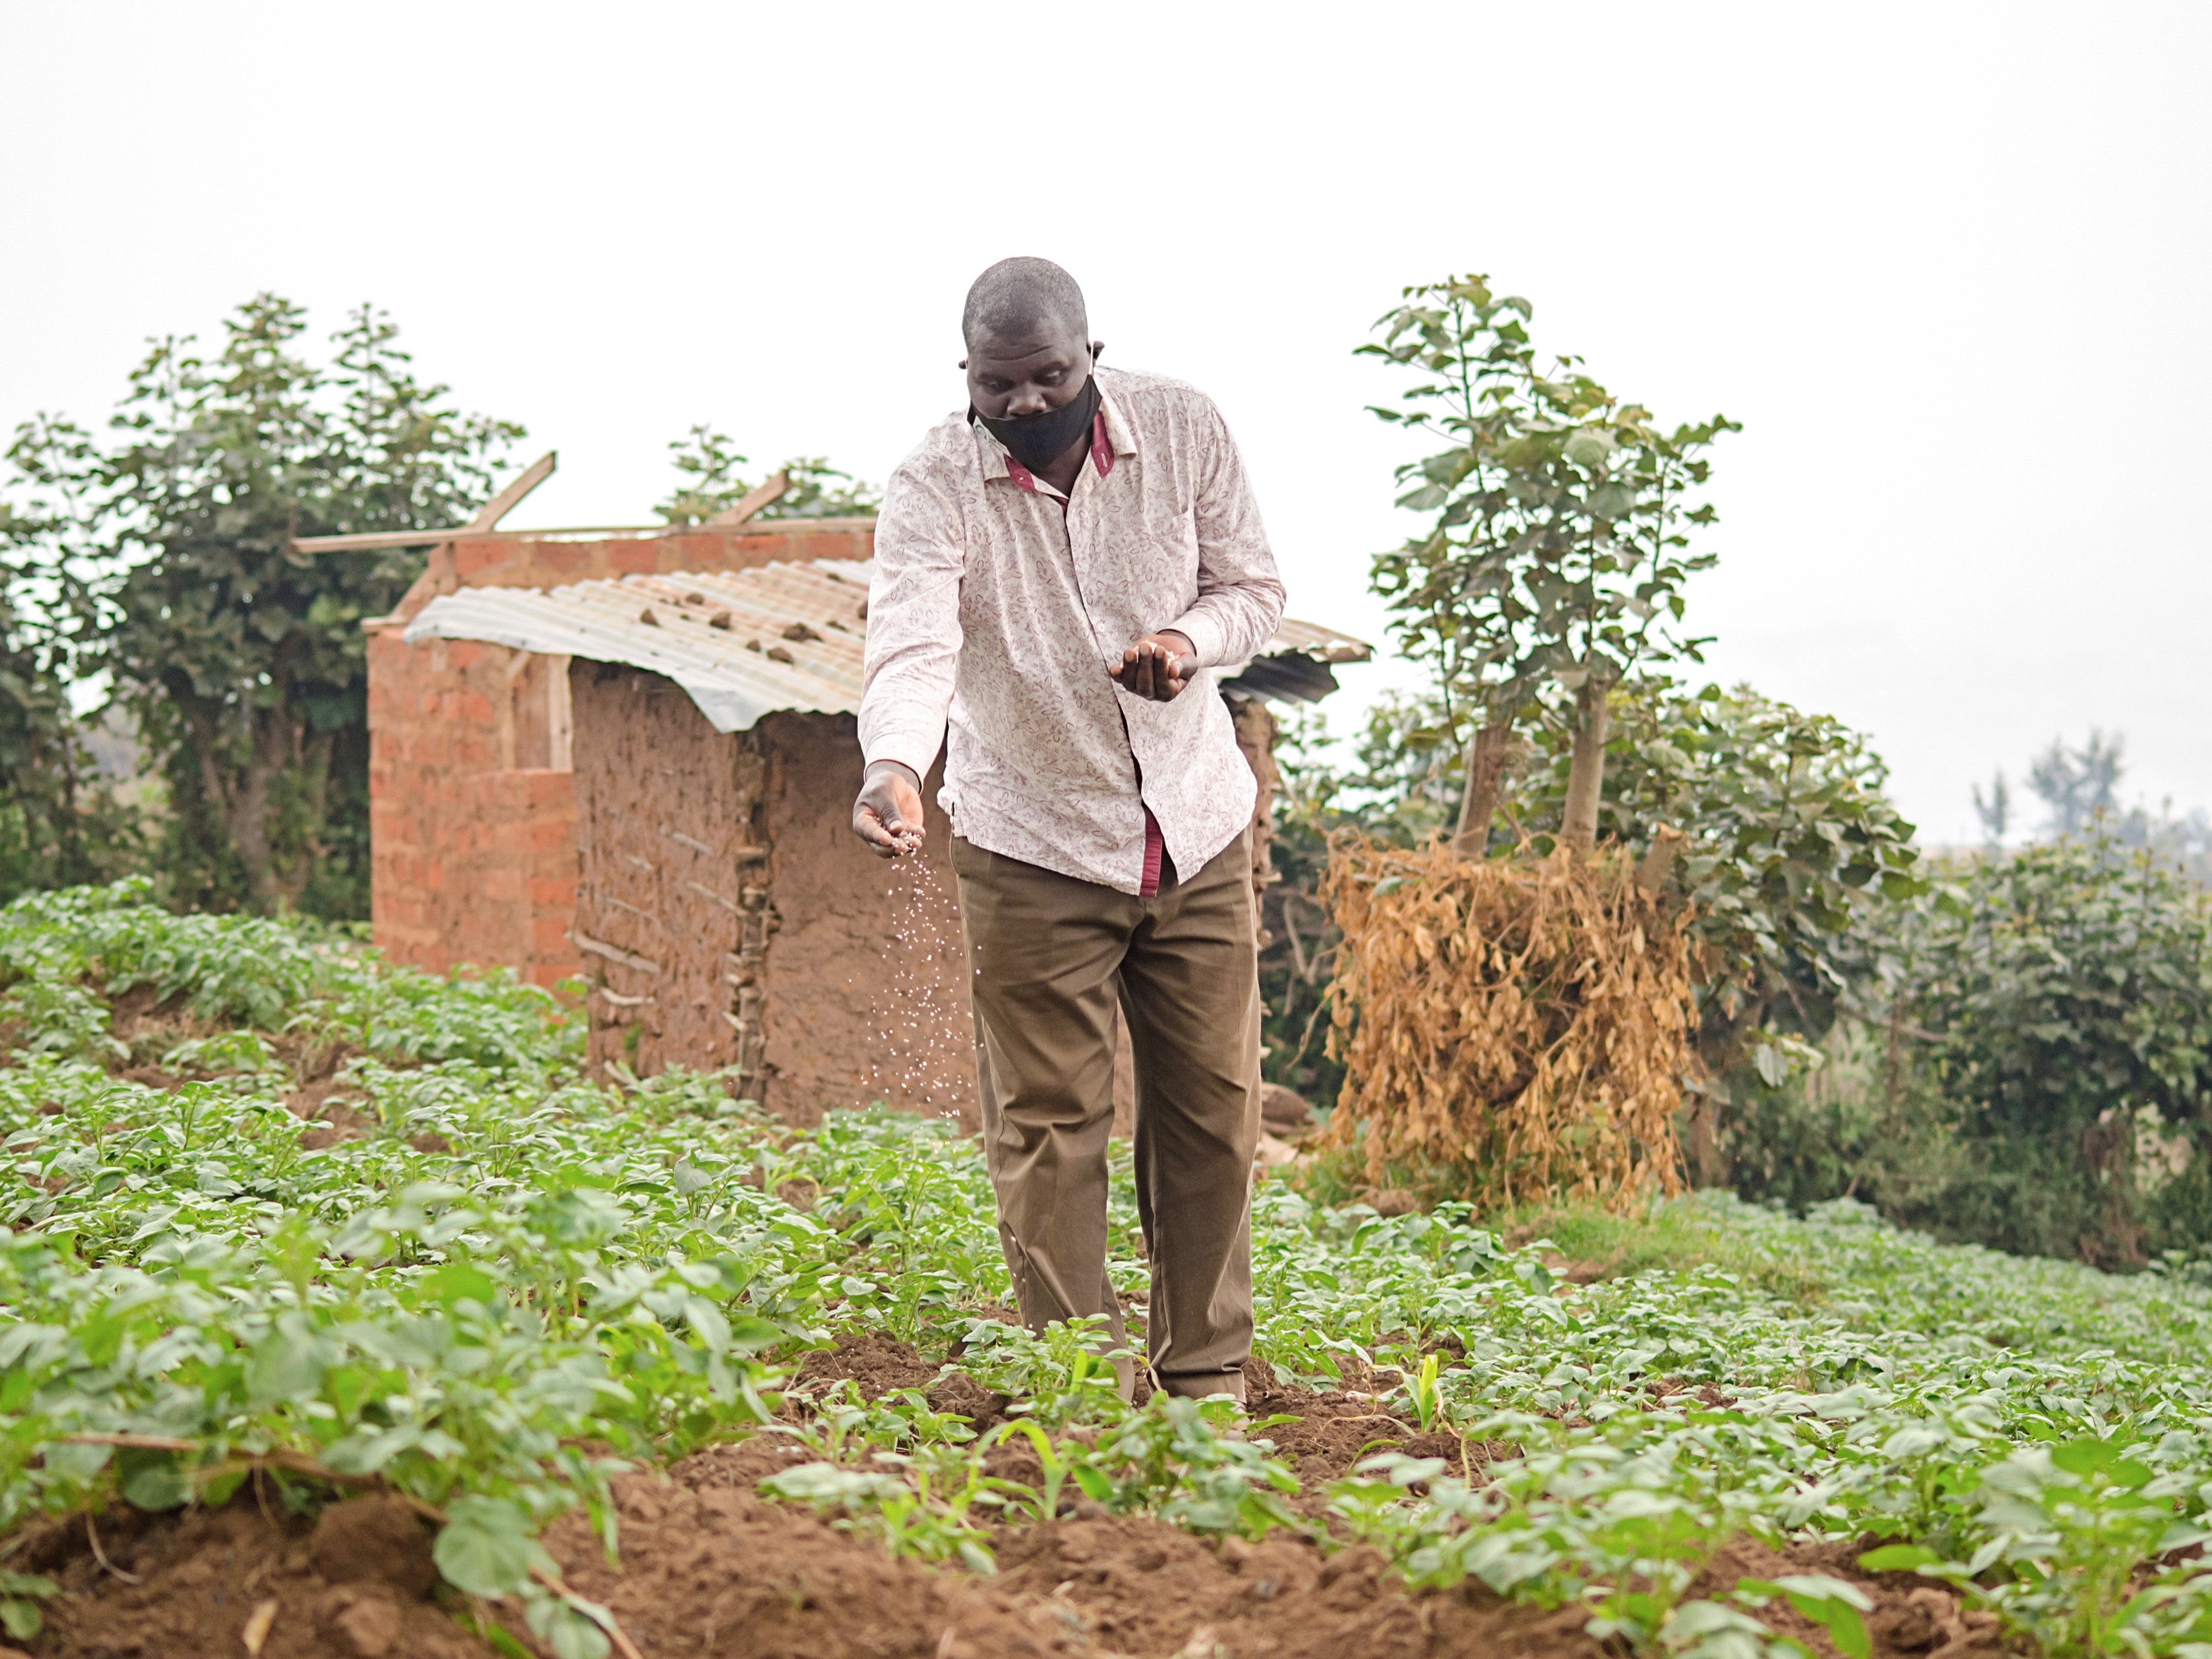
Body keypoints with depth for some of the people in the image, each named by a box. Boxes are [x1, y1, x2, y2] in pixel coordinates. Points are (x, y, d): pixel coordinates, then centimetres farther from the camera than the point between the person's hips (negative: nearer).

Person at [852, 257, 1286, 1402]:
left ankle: (1206, 1381, 22)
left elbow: (1254, 586, 2)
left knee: (1214, 1111, 8)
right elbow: (911, 640, -31)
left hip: (1195, 826, 3)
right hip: (1033, 845, -3)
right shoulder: (933, 484, -16)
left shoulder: (1185, 429, -7)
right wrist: (895, 769, -51)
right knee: (1047, 1127, -4)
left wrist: (1191, 638, -21)